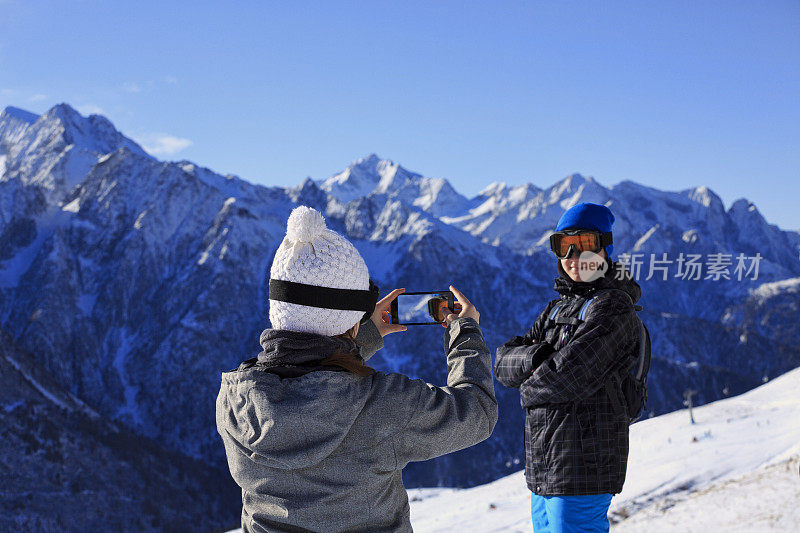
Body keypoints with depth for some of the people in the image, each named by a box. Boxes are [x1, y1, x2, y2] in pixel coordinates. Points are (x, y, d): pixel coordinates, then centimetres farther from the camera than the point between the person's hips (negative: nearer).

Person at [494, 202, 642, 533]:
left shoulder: (613, 306, -11)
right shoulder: (556, 309, 17)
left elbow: (568, 376, -21)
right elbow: (502, 362, 8)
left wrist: (528, 388, -2)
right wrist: (541, 356, -11)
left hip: (581, 470, -9)